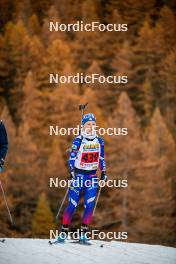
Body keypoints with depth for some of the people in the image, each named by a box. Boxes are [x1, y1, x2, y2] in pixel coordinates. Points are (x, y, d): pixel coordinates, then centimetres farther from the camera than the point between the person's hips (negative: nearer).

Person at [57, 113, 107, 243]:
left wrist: (104, 172, 9)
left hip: (92, 176, 3)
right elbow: (71, 158, -8)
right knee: (72, 204, -7)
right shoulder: (78, 141, -7)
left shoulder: (99, 141, 6)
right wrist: (72, 172, -20)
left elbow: (101, 158, 16)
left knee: (89, 205, -7)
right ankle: (64, 232, 2)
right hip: (79, 175, -3)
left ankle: (83, 233, 0)